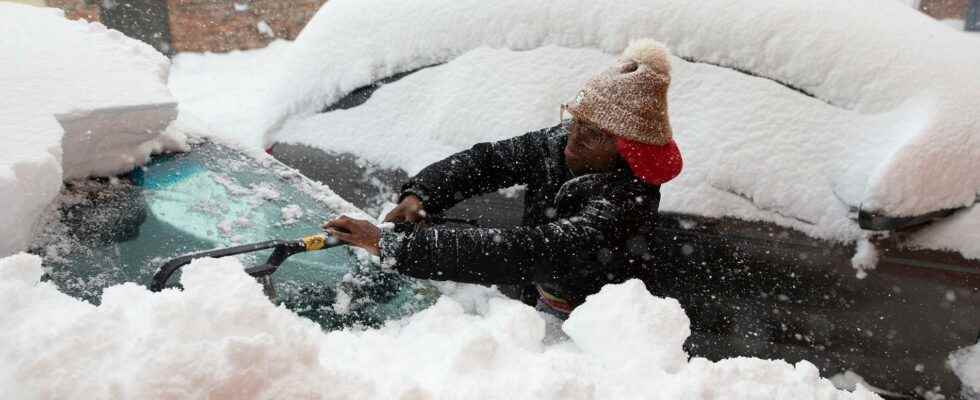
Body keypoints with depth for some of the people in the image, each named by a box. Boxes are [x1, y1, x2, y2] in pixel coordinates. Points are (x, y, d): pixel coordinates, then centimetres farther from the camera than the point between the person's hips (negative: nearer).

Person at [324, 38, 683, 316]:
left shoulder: (625, 206, -34)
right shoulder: (560, 143, -11)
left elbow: (518, 253, -42)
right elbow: (487, 159, -5)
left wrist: (393, 245, -44)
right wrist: (420, 194, -24)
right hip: (546, 306, 6)